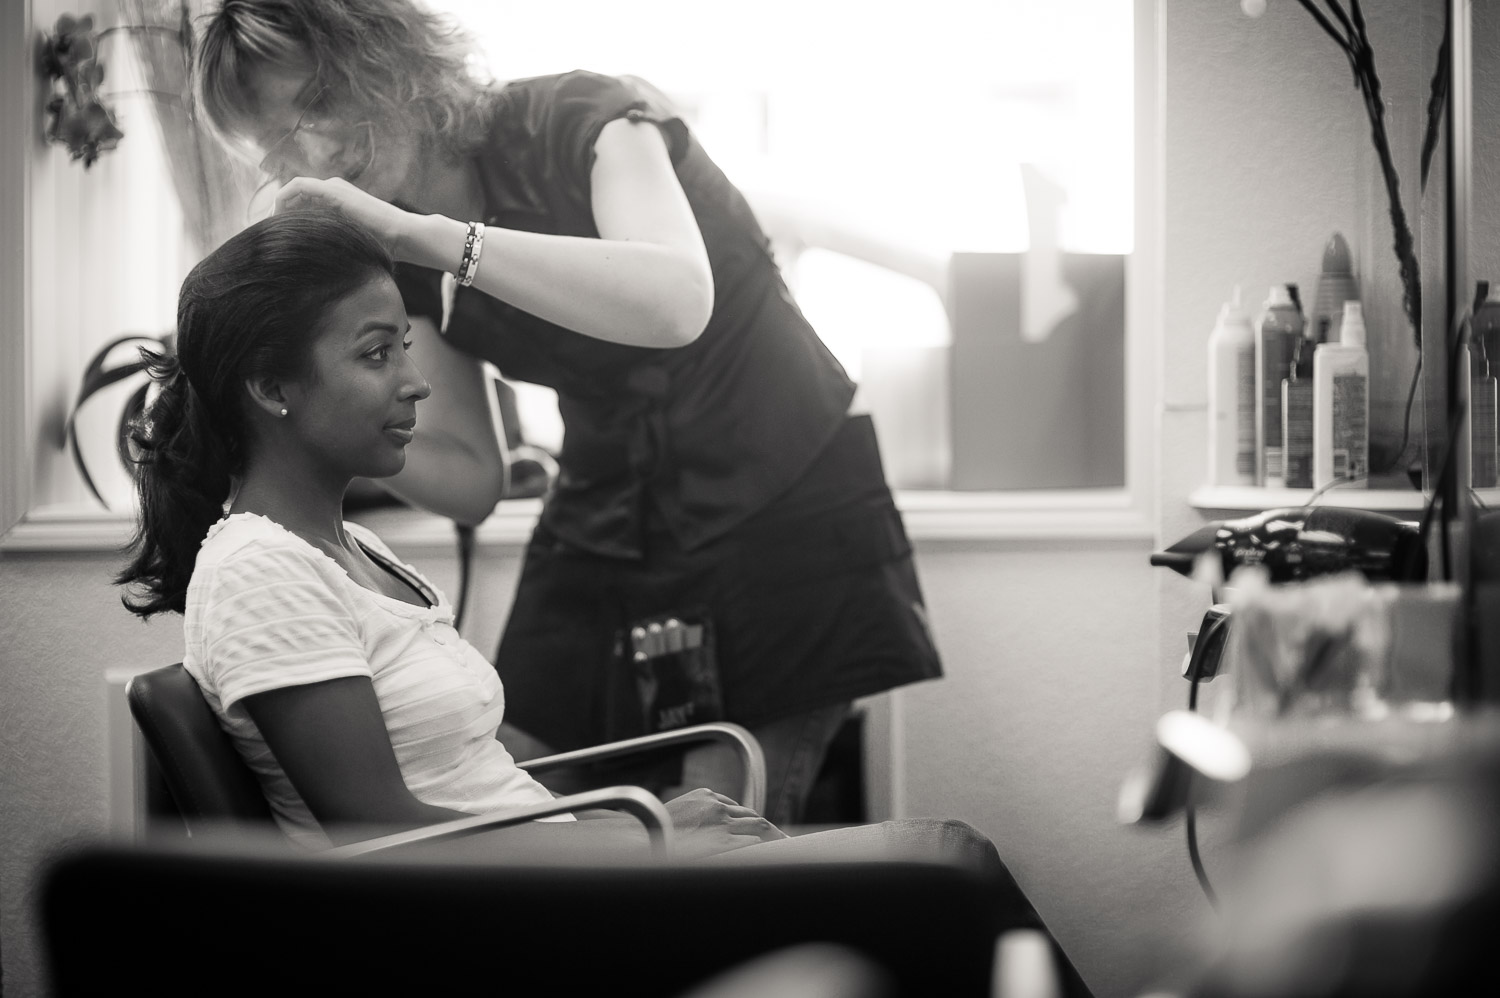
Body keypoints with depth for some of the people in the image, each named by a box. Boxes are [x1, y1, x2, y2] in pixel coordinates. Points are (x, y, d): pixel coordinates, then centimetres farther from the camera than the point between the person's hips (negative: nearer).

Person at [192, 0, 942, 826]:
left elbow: (675, 305, -37)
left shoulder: (582, 122, -16)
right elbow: (470, 482, 2)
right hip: (598, 535, 6)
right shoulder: (407, 265, 2)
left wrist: (420, 233, -38)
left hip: (783, 517, -5)